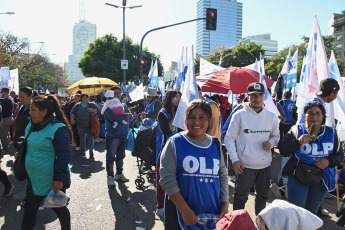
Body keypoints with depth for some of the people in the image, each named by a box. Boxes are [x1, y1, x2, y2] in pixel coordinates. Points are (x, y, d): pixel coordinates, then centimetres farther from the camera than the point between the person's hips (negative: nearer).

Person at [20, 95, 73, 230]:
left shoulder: (58, 129, -22)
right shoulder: (32, 125, 5)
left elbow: (64, 155, -24)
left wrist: (59, 179, -25)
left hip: (52, 182, -8)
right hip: (33, 180, 8)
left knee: (59, 209, 14)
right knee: (29, 212, 15)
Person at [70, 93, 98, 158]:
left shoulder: (91, 104, 5)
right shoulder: (77, 105, 8)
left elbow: (97, 110, 1)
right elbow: (72, 113, 8)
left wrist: (92, 110, -19)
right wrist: (72, 119, -9)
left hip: (89, 125, -2)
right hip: (80, 125, 2)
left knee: (90, 137, -10)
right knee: (82, 137, 12)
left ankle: (91, 150, -14)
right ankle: (82, 150, 26)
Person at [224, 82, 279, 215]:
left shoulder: (271, 117, 4)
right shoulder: (240, 115, -9)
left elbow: (276, 136, 17)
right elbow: (229, 138, -6)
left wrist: (271, 143, -7)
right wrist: (234, 159, -15)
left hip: (265, 164, 5)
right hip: (245, 165, -4)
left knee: (263, 196, 21)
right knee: (241, 197, 3)